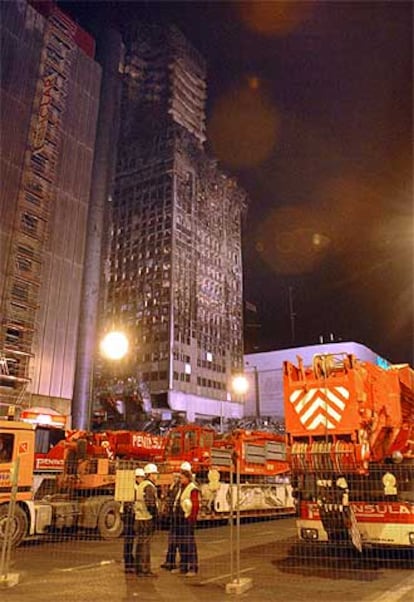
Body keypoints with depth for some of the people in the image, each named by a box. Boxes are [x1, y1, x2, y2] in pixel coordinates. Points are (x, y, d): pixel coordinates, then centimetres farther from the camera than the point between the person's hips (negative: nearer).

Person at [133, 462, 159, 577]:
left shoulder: (140, 486, 16)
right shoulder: (149, 487, -14)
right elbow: (151, 504, -22)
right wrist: (155, 516, -14)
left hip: (139, 518, 9)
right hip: (147, 520, -9)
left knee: (140, 544, 14)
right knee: (145, 545, -4)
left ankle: (139, 568, 22)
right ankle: (144, 570, 1)